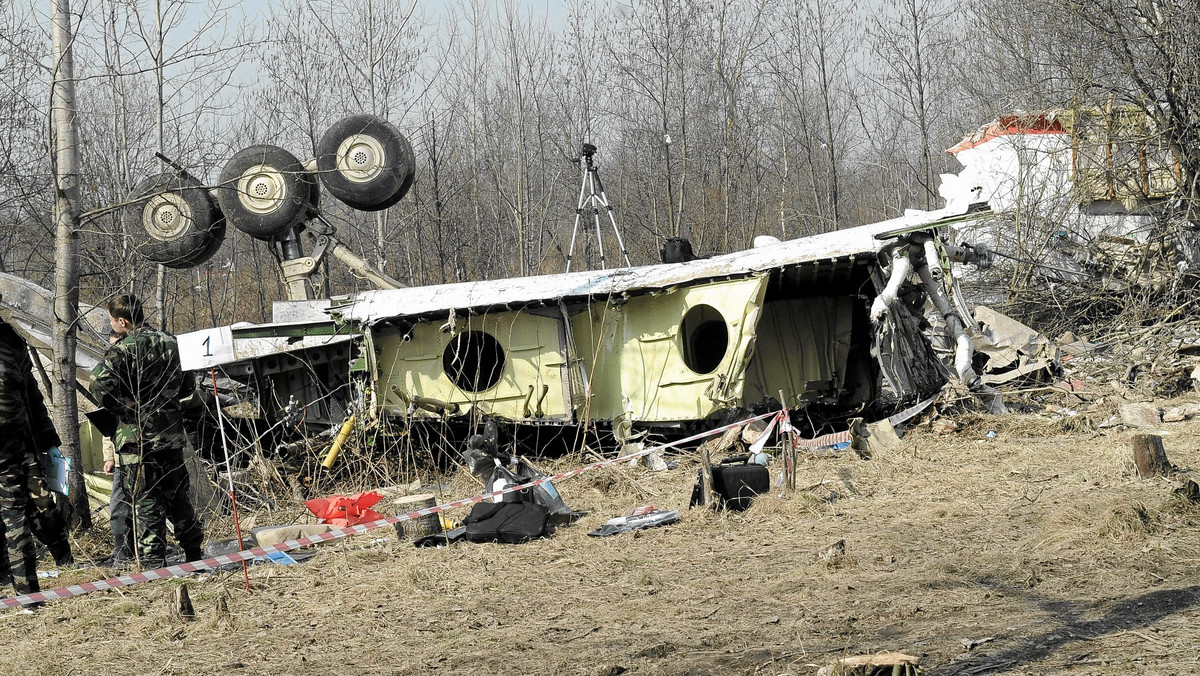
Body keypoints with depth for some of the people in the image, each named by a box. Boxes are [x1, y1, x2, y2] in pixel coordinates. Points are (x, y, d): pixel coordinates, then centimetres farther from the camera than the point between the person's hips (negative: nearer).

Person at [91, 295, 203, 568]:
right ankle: (195, 553, 30)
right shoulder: (170, 342, 8)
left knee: (145, 500, -1)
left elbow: (102, 386, -26)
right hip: (172, 432, 6)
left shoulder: (124, 349, -14)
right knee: (176, 496, 20)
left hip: (138, 435, -6)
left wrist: (121, 409, -12)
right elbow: (188, 385, 16)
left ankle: (153, 564, -2)